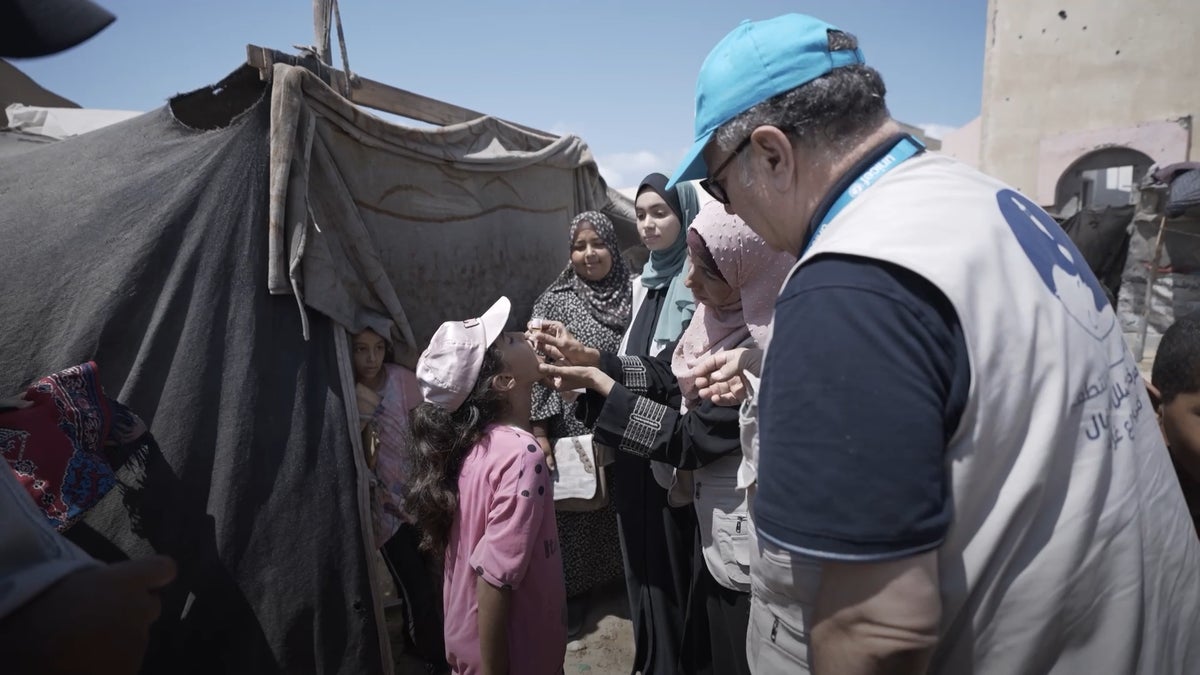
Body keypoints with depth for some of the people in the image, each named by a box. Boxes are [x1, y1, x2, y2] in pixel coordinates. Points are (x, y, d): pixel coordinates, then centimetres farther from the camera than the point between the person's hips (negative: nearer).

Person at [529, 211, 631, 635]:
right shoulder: (554, 302, -3)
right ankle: (574, 593, 27)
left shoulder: (632, 295, 3)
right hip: (574, 429, -2)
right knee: (575, 509, 7)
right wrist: (540, 433, -8)